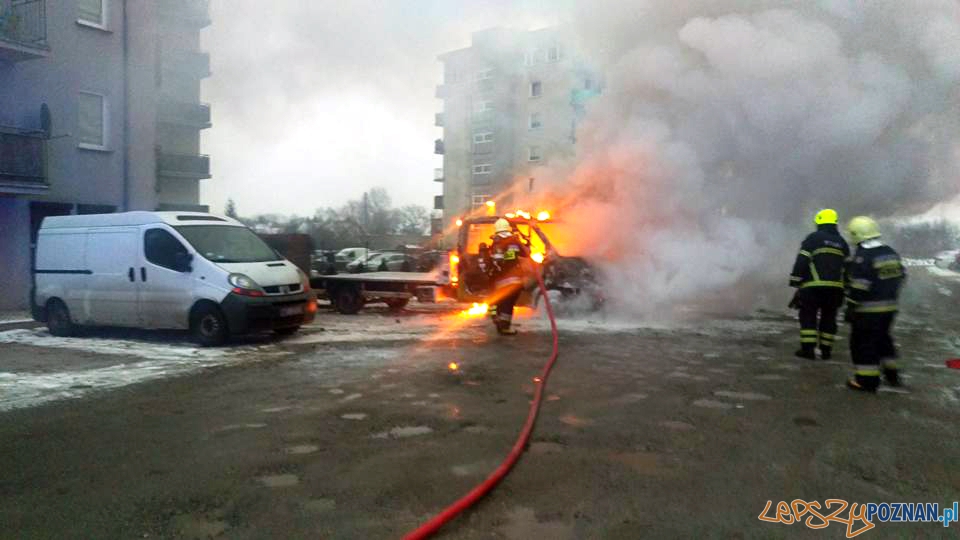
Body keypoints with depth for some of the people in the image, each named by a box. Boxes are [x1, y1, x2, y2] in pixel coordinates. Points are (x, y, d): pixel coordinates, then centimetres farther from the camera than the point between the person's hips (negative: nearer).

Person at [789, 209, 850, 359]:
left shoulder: (813, 238, -2)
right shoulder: (842, 243, 16)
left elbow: (802, 261, -9)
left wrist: (795, 281, -5)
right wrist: (845, 289, 23)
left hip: (814, 286, -5)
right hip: (836, 287, 5)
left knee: (808, 316, 1)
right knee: (829, 318, 13)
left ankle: (808, 348, -5)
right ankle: (826, 350, 16)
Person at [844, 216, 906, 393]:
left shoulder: (861, 258, -19)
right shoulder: (891, 253, 8)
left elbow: (858, 287, -21)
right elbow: (900, 277, 15)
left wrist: (851, 309, -14)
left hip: (868, 310, -8)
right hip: (890, 307, 9)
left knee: (862, 342, 1)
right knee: (883, 338, 24)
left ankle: (867, 380, 3)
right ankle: (891, 374, 31)